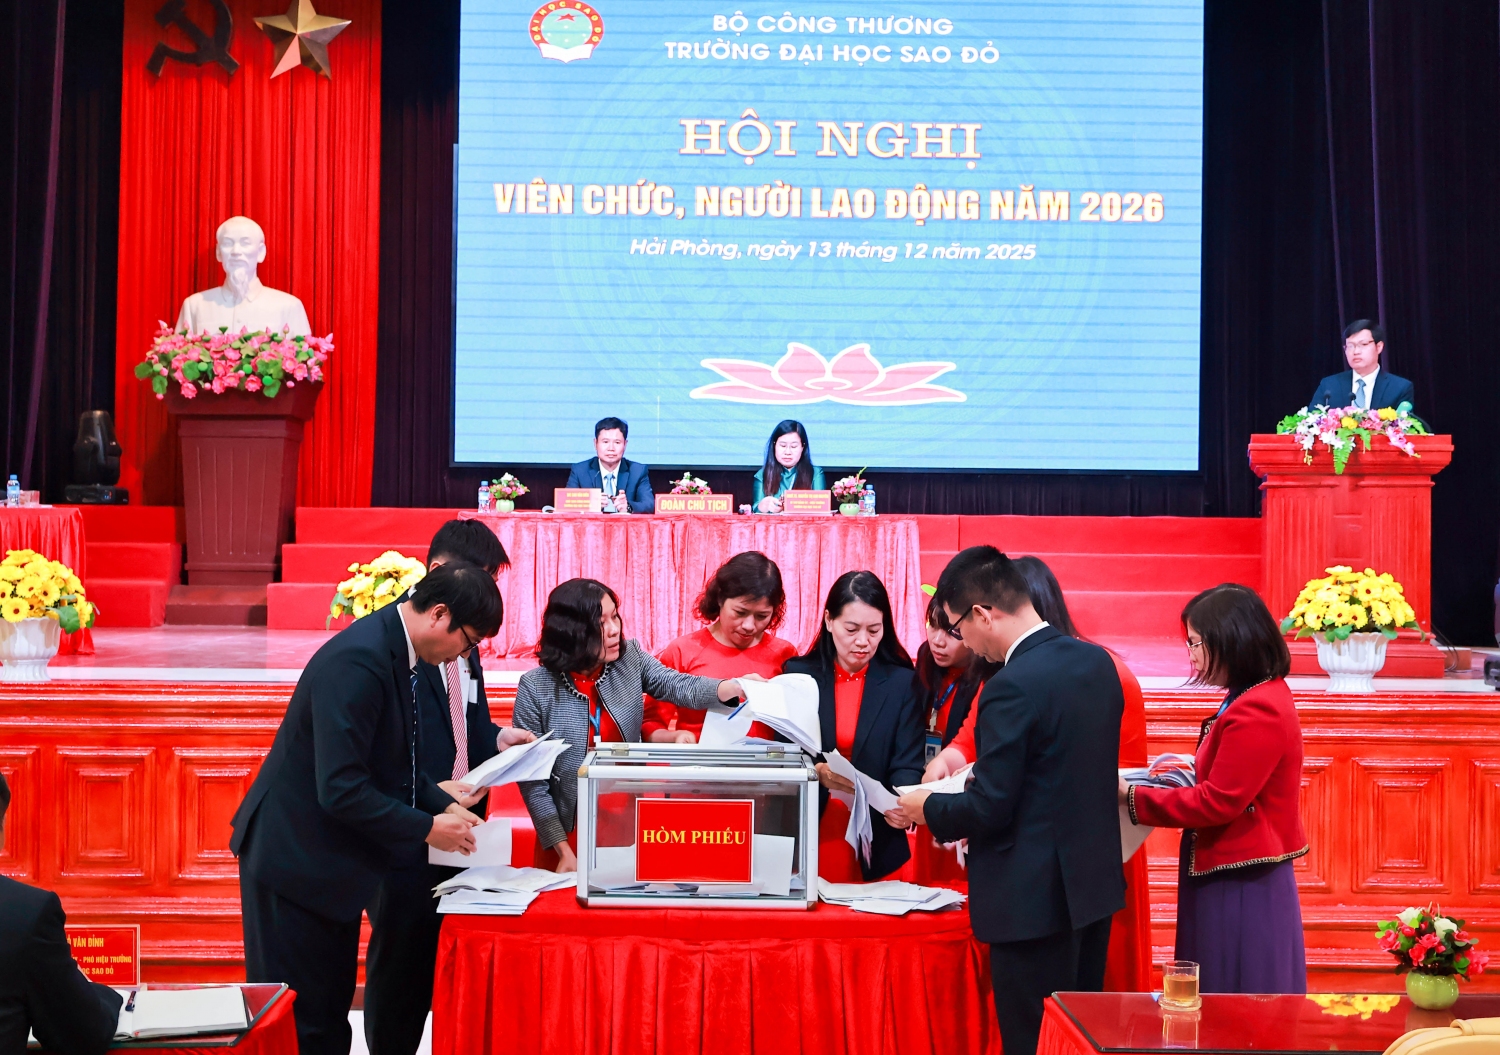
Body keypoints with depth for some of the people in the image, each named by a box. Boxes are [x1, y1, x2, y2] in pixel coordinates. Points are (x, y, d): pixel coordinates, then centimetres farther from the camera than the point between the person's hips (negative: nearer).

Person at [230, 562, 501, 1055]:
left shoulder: (393, 647, 3)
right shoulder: (358, 661, -27)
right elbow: (340, 789, -29)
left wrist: (444, 806, 3)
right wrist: (427, 829, -20)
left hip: (331, 857, 10)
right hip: (296, 860, -10)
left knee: (330, 1014, 15)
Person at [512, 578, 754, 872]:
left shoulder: (630, 658, -2)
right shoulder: (535, 688, -12)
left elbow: (680, 687, -15)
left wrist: (737, 687, -34)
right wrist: (564, 852, -14)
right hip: (571, 830, -3)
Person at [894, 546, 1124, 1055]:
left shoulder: (1012, 687, -22)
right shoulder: (1098, 662, 4)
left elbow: (989, 808, -19)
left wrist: (929, 809, -1)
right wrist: (984, 774, 18)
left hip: (1035, 897, -9)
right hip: (1095, 883, 9)